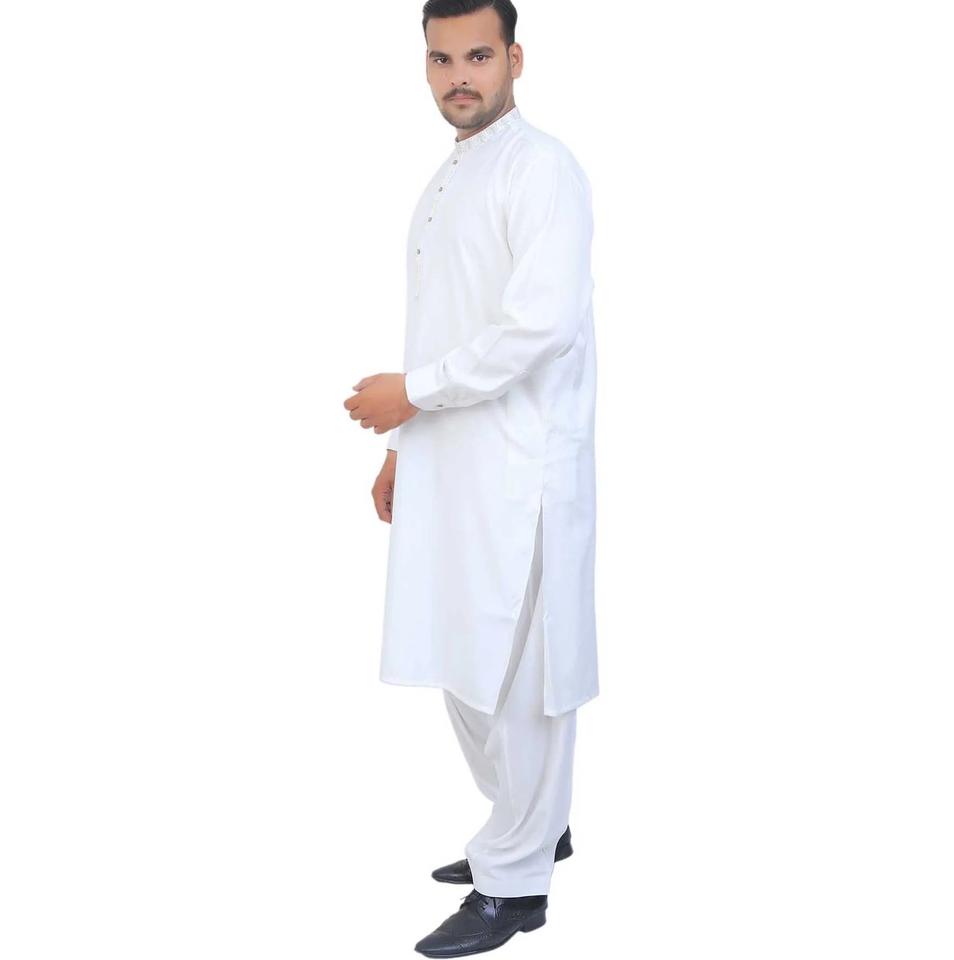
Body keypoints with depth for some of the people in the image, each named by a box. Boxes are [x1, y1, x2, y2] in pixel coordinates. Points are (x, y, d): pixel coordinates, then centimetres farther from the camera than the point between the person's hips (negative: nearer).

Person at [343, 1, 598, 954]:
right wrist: (403, 444, 20)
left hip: (519, 471, -9)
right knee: (462, 666, 16)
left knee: (513, 675, -1)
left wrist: (412, 392, -14)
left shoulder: (542, 169, -10)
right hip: (449, 464, 9)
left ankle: (513, 884, 12)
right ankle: (534, 827, 34)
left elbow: (543, 324, -20)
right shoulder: (444, 183, 17)